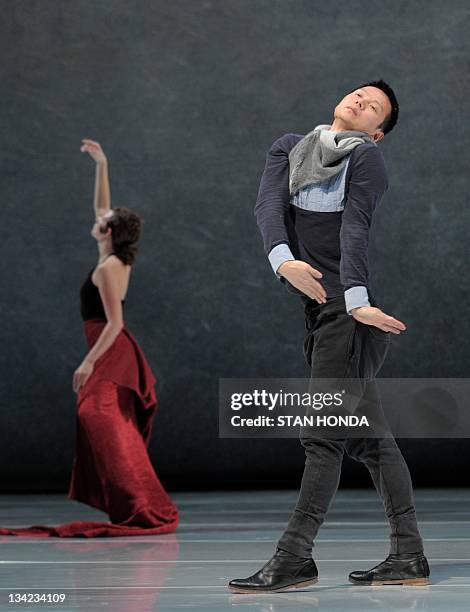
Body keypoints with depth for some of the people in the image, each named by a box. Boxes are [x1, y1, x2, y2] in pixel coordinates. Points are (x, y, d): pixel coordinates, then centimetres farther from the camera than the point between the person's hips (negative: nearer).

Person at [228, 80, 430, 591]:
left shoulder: (366, 157, -1)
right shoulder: (288, 149, 15)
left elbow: (355, 230, -15)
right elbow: (268, 205, -3)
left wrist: (356, 300, -28)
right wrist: (283, 260, -23)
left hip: (349, 312, -7)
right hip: (317, 310, 7)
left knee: (322, 434, -7)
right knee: (370, 437, 8)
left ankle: (294, 558, -5)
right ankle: (408, 557, 13)